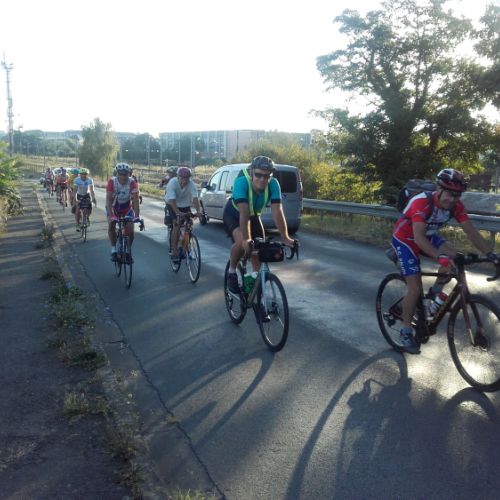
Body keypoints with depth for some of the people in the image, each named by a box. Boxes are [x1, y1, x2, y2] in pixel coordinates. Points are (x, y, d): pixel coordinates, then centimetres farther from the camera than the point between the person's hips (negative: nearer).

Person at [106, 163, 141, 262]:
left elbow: (135, 200, -28)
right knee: (111, 226, -22)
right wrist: (111, 215, -42)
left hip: (127, 208, 1)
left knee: (130, 230, -11)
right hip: (113, 207, 0)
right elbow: (108, 199, -30)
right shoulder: (112, 182, -25)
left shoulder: (132, 182, -24)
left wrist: (137, 216, -39)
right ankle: (113, 250, -6)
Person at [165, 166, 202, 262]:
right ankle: (174, 251, -11)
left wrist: (198, 210, -48)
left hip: (185, 205, 3)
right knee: (176, 225, -17)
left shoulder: (191, 184, -24)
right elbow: (172, 200, -36)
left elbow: (195, 198, -32)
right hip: (173, 205, -3)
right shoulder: (172, 183, -29)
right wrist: (178, 212, -49)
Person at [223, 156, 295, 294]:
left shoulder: (273, 184, -28)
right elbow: (243, 212, -44)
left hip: (253, 215, 4)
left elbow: (277, 211, -32)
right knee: (241, 241, -31)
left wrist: (285, 238, -38)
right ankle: (231, 272, -5)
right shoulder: (241, 181, -38)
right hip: (233, 214, -4)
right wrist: (246, 239, -52)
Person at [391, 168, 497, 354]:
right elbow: (418, 237, -42)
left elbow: (471, 232, -17)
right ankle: (406, 332, 4)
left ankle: (434, 294, 4)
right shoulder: (422, 202, -34)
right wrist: (439, 256, -54)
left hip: (427, 236, 6)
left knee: (454, 257, -21)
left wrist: (490, 253, -29)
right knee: (415, 287, -13)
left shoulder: (456, 206, -15)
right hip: (405, 239, -6)